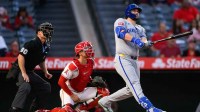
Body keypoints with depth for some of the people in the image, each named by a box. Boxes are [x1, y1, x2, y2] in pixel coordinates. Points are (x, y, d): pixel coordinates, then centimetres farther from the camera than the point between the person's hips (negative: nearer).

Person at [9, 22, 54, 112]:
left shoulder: (45, 47, 10)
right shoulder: (32, 43, -18)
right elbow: (21, 56, -24)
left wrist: (46, 72, 12)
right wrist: (23, 73, -26)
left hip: (30, 72, 10)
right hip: (19, 70, -10)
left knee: (46, 87, 10)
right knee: (25, 87, -34)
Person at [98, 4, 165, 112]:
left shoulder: (140, 29, 23)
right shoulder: (121, 22, 3)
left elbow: (143, 39, 2)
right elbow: (120, 33, -19)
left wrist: (146, 43, -24)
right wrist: (135, 40, -35)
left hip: (134, 61, 8)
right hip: (122, 59, -8)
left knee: (131, 89, 10)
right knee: (135, 84, -21)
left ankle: (105, 101, 26)